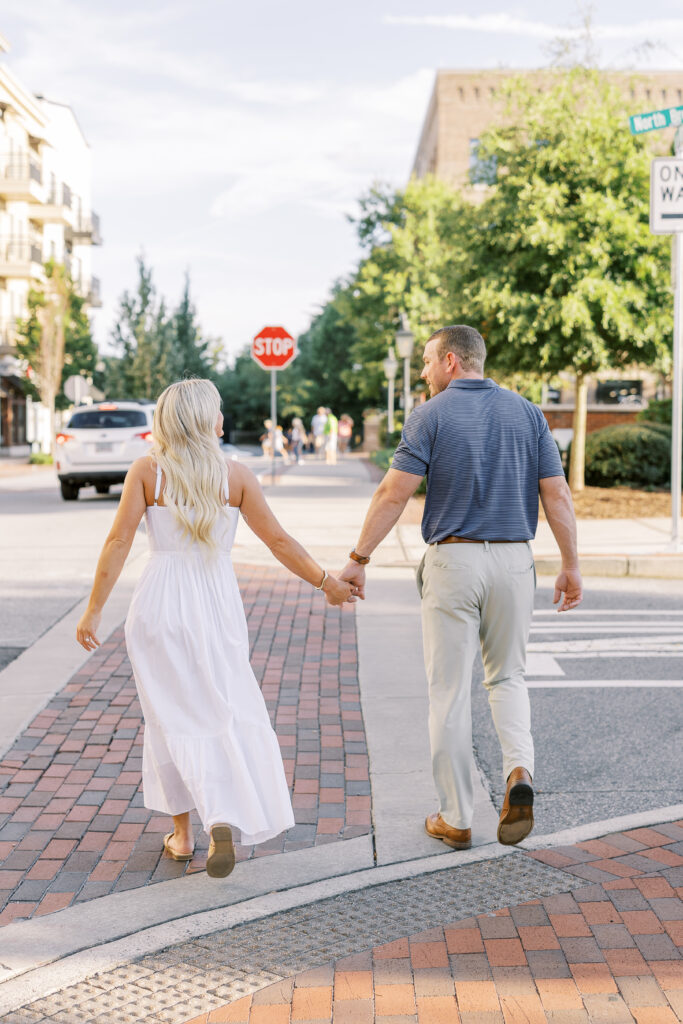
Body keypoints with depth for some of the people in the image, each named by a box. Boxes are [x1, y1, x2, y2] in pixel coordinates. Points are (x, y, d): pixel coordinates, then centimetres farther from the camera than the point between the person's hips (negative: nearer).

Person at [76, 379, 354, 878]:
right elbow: (279, 541, 0)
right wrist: (326, 582, 11)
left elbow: (119, 541, -8)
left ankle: (182, 833, 20)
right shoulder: (236, 475, -3)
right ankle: (222, 821, -12)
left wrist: (94, 611, -3)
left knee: (174, 718, 13)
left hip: (161, 604, 1)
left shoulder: (147, 471, -3)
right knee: (227, 713, 9)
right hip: (218, 604, 0)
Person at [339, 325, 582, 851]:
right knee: (507, 676, 20)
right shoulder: (527, 413, 6)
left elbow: (393, 494, -10)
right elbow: (558, 495, 2)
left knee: (450, 692, 5)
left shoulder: (431, 415, -4)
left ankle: (456, 819, 11)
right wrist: (571, 566, 8)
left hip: (453, 559, -3)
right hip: (514, 558, 3)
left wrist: (358, 559, -4)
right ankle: (520, 771, -5)